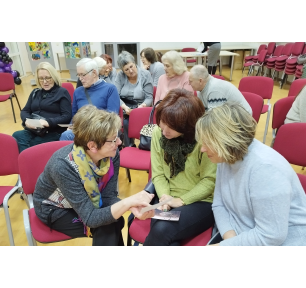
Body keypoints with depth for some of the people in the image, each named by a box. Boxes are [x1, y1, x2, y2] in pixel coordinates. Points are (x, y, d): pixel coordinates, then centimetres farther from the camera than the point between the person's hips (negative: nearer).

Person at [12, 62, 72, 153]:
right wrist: (26, 120, -5)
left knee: (21, 144, -28)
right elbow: (25, 111, 19)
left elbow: (67, 116, -6)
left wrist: (49, 122, -22)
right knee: (17, 136, -28)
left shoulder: (62, 92, 4)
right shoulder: (35, 92, 22)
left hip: (54, 132, -5)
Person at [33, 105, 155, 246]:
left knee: (113, 221, -19)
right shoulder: (63, 166, -37)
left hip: (86, 201, 5)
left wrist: (132, 206, -35)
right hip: (54, 209, -5)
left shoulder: (112, 155, -21)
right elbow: (90, 218, -36)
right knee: (108, 227, -24)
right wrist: (128, 202, -47)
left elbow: (108, 196, -16)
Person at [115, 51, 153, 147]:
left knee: (126, 123, -30)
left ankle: (129, 146, -7)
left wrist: (142, 105, -25)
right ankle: (129, 147, -11)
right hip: (124, 108, 2)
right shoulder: (120, 75, 2)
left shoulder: (146, 75, -2)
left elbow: (149, 98, -3)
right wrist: (124, 107, -24)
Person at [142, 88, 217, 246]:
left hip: (202, 202, -3)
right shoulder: (158, 132, -4)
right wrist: (165, 196, -16)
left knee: (162, 230, -26)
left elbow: (210, 180, -12)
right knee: (159, 230, -26)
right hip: (170, 200, 4)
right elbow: (158, 173, 1)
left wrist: (182, 200, -18)